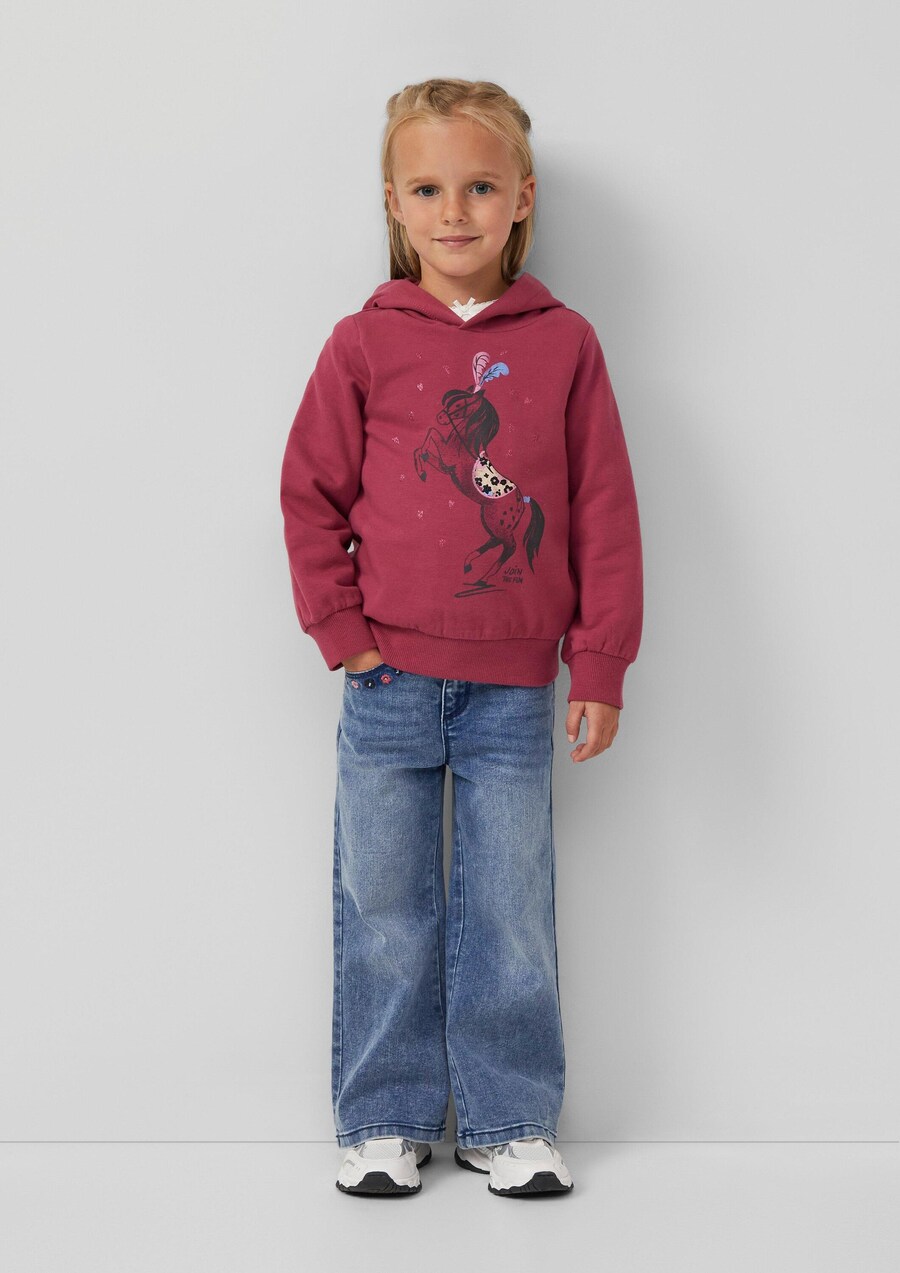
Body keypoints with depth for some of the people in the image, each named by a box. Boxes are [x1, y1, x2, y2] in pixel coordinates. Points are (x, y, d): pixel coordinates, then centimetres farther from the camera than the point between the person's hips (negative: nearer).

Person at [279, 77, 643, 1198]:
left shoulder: (564, 344, 1)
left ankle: (510, 1122, 23)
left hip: (514, 692, 0)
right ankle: (385, 1120, 23)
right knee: (384, 914, 8)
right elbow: (310, 493, 5)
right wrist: (341, 632, -3)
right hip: (390, 685, 0)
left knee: (512, 916, 7)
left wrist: (600, 665, 0)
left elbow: (604, 509, 2)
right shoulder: (364, 343, 0)